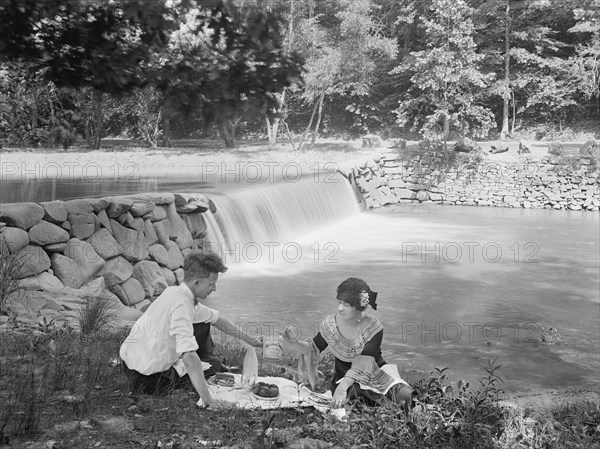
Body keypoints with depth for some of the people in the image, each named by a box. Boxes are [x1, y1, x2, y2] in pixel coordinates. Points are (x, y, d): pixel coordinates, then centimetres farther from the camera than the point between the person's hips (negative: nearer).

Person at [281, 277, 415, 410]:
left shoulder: (373, 328, -19)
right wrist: (295, 344, -18)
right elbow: (314, 348, 4)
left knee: (404, 394, -27)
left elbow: (363, 364, -29)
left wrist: (342, 387, -42)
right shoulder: (330, 323, -10)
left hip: (374, 374, -1)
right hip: (343, 378, 1)